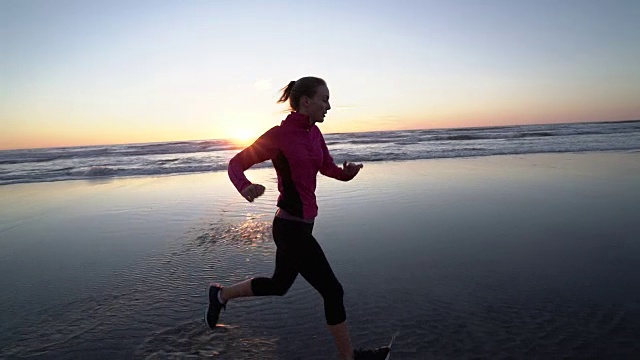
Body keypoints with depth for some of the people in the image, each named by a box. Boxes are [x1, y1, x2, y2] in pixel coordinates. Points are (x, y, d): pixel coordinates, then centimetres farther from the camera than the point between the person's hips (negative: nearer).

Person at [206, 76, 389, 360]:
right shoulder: (279, 135, -15)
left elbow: (328, 169, 15)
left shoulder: (313, 132, 7)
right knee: (332, 291, 1)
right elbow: (235, 165, -10)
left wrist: (347, 171, -8)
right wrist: (246, 188, -32)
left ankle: (221, 294, 46)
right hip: (292, 227, -9)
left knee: (279, 285, 26)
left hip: (303, 222, 9)